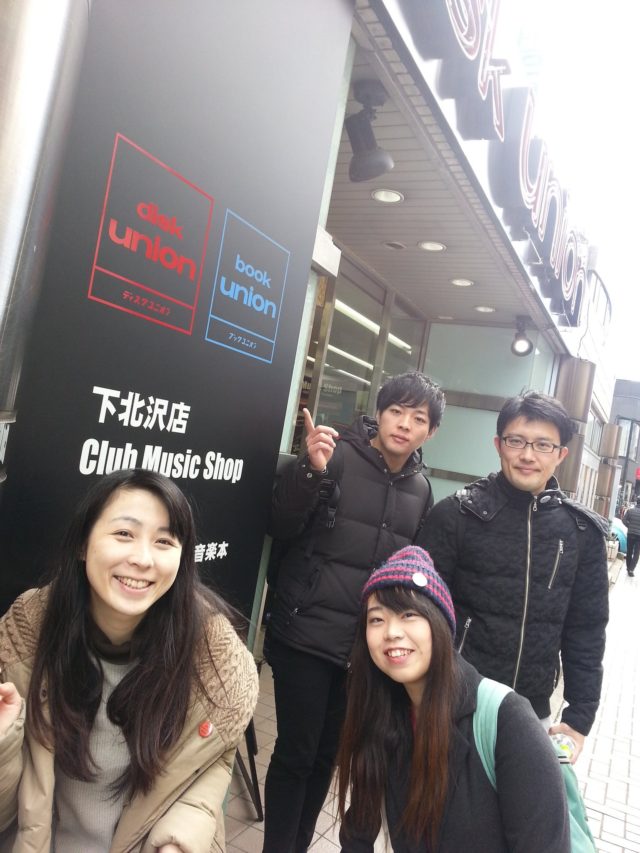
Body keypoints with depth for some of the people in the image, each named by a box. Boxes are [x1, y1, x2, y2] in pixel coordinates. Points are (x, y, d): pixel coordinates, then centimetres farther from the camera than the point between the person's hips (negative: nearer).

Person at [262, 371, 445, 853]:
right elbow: (282, 528, -15)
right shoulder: (339, 455, -10)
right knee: (296, 754, 2)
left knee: (327, 756, 17)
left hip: (366, 647, 5)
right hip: (306, 637, -4)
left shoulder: (421, 489, 6)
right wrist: (312, 469, -30)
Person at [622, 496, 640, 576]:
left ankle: (628, 568, 25)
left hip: (630, 534, 2)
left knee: (629, 552, 15)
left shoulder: (630, 509, -7)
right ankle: (631, 569, -3)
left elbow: (624, 520, -5)